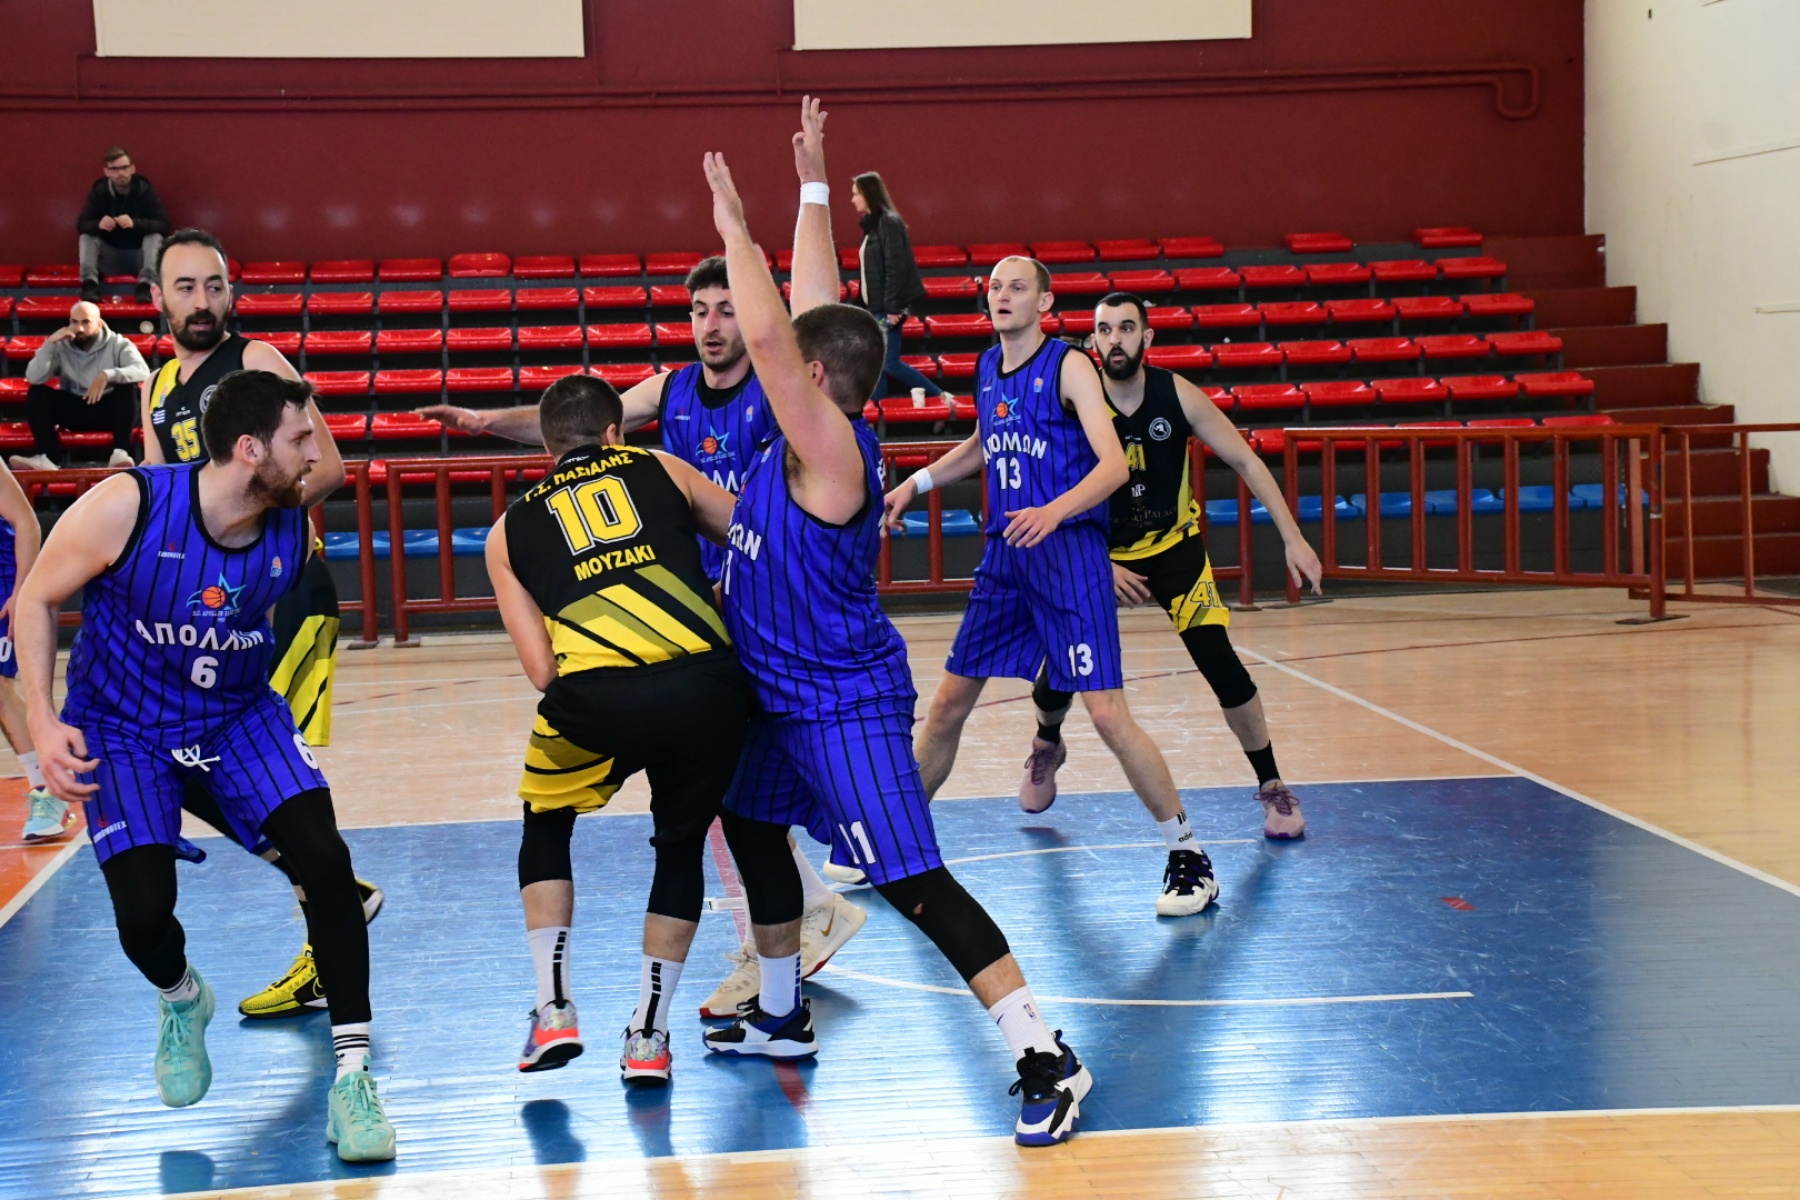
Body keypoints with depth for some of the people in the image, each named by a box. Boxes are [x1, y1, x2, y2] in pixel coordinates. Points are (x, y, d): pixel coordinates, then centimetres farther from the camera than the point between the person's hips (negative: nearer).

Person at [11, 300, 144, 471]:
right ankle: (48, 456, -32)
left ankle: (120, 452, -37)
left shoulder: (117, 344, -6)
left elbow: (142, 372, -24)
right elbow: (33, 378, -13)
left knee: (128, 386, -31)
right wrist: (50, 343, -19)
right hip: (74, 410, 2)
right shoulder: (61, 347, -1)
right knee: (36, 392, -18)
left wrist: (107, 375, -38)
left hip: (109, 409, -2)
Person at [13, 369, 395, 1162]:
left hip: (239, 716, 3)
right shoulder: (127, 507, -26)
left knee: (325, 860, -17)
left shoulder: (293, 523, -15)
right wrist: (43, 723, -19)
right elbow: (35, 600, -12)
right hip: (122, 731, -2)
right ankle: (181, 1002, 26)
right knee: (144, 911, -14)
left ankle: (351, 1077, -8)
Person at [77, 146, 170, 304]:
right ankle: (89, 282, -37)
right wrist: (98, 224, -33)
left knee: (155, 236, -28)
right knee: (87, 236, -20)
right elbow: (81, 224, -9)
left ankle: (147, 284, -45)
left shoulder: (145, 189, -10)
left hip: (139, 256, -2)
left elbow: (164, 225, -18)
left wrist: (135, 223, -37)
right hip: (110, 258, 2)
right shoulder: (98, 191, -4)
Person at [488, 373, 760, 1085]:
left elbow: (543, 672, 15)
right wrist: (713, 599, 46)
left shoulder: (510, 530, 24)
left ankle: (554, 1011, 19)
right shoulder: (659, 469, 24)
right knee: (682, 845, 26)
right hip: (707, 685, 1)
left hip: (594, 695, 0)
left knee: (545, 827, 29)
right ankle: (648, 1037, 23)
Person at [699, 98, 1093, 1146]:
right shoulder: (814, 437, 2)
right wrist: (813, 187, 13)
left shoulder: (830, 449, -22)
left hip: (845, 705, -10)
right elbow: (808, 310, 10)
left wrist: (736, 230, -23)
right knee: (751, 829, 26)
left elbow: (769, 334, -33)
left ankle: (1046, 1060, -16)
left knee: (914, 882, -15)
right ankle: (782, 1017, 43)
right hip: (782, 694, 10)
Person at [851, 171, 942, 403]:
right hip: (877, 307, 9)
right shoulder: (873, 224, 13)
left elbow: (896, 267, -20)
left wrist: (892, 307, -22)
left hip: (888, 307, -9)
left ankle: (939, 398, 2)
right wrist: (879, 307, 13)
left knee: (889, 363, -7)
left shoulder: (888, 222, -14)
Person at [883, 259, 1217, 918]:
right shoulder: (988, 368, 12)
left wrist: (1054, 510, -35)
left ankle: (1189, 857, -2)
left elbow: (1114, 462, -20)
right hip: (1003, 551, 7)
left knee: (1107, 714, -12)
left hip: (1068, 549, -7)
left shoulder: (1069, 367, -9)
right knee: (948, 704, 12)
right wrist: (916, 482, 24)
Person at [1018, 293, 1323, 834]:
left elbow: (1246, 461, -10)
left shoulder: (1177, 395, -16)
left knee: (1220, 662, -16)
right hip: (1100, 552, 0)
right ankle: (1047, 746, 35)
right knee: (1057, 675, -3)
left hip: (1174, 546, 0)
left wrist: (1293, 538, -15)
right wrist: (1101, 566, -21)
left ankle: (1273, 789, -1)